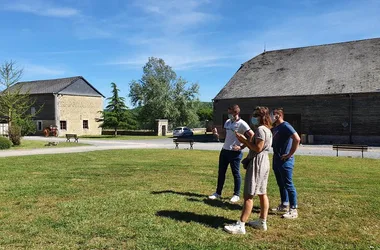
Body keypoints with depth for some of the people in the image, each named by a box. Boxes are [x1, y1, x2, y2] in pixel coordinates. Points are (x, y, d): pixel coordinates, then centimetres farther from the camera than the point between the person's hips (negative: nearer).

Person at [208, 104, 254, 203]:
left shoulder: (242, 124, -14)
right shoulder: (227, 122, 9)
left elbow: (252, 136, -17)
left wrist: (242, 147, -17)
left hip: (235, 152, -7)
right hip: (224, 150, 7)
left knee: (236, 173, 4)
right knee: (221, 172, 12)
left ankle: (236, 195, 17)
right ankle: (218, 193, 23)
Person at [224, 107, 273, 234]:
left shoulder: (260, 129, -16)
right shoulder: (267, 129, 17)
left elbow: (258, 148, -21)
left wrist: (244, 140, -14)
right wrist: (245, 141, 9)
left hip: (257, 163, -11)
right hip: (264, 162, 11)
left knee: (248, 195, -11)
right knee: (262, 193, 14)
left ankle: (240, 225, -9)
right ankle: (262, 222, 21)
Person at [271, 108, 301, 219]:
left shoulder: (285, 126, -14)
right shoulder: (274, 128, 13)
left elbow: (297, 139, -27)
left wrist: (290, 154, -21)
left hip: (285, 161, -9)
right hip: (276, 160, 9)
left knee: (288, 185, -5)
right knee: (281, 184, 16)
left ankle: (293, 210, 2)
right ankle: (284, 205, 28)